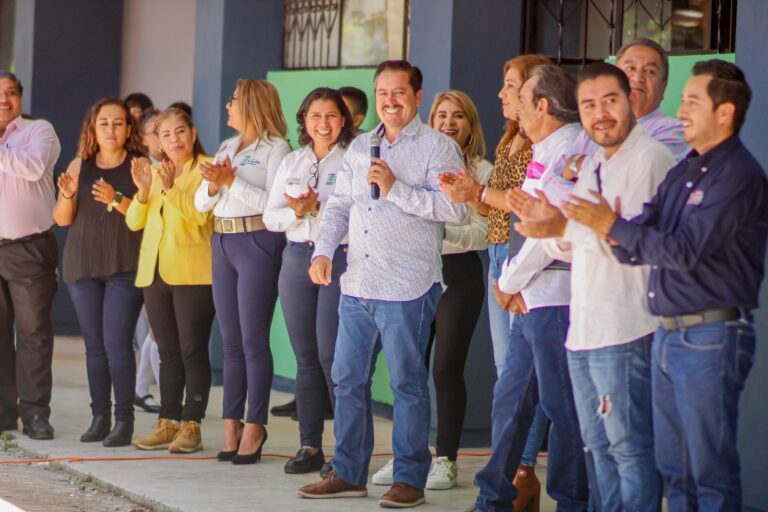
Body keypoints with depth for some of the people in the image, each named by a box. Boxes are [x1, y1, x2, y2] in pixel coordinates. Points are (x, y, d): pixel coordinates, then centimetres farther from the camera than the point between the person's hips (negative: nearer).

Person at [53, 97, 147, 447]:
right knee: (94, 343, 5)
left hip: (125, 266, -4)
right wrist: (67, 194, -10)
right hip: (83, 264, 4)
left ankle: (124, 420, -8)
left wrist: (117, 199, -21)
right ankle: (99, 417, 10)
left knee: (117, 342, -12)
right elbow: (62, 219, 9)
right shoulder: (79, 166, 10)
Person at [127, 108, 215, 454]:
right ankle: (168, 423, 13)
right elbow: (134, 222, 9)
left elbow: (201, 214, -17)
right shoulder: (154, 172, 18)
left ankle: (192, 426, -3)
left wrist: (170, 188, -26)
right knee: (168, 353, 10)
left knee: (192, 351, -6)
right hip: (155, 271, 7)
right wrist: (143, 191, -8)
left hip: (192, 272, -7)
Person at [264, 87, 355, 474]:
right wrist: (295, 212, -10)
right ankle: (310, 446, 13)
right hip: (297, 258, 6)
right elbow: (270, 217, 9)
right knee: (305, 356, 8)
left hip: (339, 259, -6)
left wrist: (318, 207, -20)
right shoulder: (291, 163, 15)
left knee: (331, 354, -10)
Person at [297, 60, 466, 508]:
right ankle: (349, 473, 19)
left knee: (408, 383, -1)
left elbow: (455, 208, -16)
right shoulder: (360, 147, 17)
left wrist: (397, 189, -18)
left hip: (407, 288, -7)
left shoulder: (438, 147, -4)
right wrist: (324, 250, 6)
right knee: (348, 379, 10)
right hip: (357, 285, 7)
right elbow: (339, 204, 20)